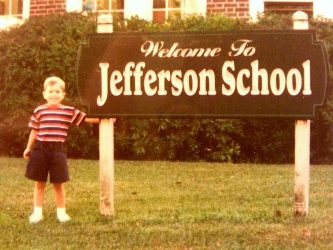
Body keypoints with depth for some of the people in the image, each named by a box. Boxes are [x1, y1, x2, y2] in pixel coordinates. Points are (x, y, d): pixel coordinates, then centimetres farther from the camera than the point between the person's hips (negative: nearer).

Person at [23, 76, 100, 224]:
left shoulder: (69, 111, 1)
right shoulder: (39, 111, 1)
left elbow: (86, 119, 3)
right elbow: (34, 131, 8)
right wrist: (29, 148, 11)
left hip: (57, 149, 0)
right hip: (40, 149, 0)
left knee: (58, 183, 7)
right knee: (39, 183, 7)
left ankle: (61, 212, 18)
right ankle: (37, 212, 14)